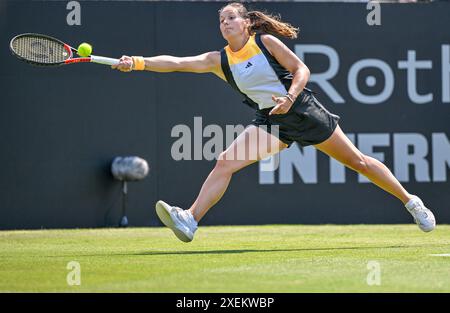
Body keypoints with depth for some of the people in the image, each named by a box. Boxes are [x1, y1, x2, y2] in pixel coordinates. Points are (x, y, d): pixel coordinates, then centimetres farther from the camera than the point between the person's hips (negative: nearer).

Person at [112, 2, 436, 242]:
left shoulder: (265, 42, -9)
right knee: (225, 163, -17)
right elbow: (177, 63, -10)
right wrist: (139, 62, -22)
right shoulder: (218, 60, -1)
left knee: (357, 161, 6)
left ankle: (411, 202, 21)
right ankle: (190, 220, -26)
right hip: (270, 121, 3)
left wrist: (289, 98, -24)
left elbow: (301, 69, -7)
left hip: (304, 110, -3)